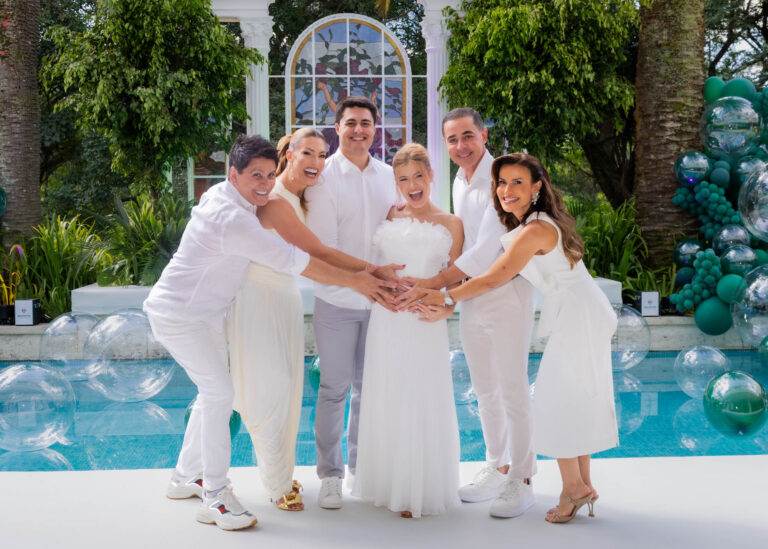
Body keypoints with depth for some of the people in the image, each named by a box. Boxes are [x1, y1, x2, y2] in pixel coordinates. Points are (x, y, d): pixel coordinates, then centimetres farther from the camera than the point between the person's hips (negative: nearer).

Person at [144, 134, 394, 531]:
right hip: (179, 316, -10)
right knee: (219, 393, -14)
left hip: (204, 313, 10)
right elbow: (296, 262, -28)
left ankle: (185, 477, 29)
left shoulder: (222, 193, 0)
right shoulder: (234, 221, -29)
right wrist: (356, 280, -20)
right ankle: (215, 498, -6)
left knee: (212, 391, 15)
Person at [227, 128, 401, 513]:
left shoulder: (300, 197, 7)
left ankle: (281, 472, 26)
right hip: (259, 297, -8)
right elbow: (318, 253, -23)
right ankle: (278, 485, 10)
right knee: (270, 388, -3)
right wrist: (372, 272, -22)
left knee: (288, 387, 11)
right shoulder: (275, 200, -22)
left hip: (285, 297, 8)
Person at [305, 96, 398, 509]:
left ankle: (362, 465, 26)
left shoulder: (389, 176, 6)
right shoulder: (323, 177, -6)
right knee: (335, 388, 3)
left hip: (380, 300, 4)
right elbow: (322, 247, -12)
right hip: (337, 301, -4)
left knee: (369, 386, 12)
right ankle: (330, 474, 15)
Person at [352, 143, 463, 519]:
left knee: (423, 405, 1)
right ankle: (388, 485, 25)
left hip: (425, 323, -2)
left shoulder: (451, 225, 3)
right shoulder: (389, 215, 8)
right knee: (385, 403, 9)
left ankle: (421, 491, 17)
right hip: (385, 319, 3)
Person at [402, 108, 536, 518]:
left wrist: (432, 283, -22)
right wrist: (452, 283, 3)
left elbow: (486, 249, -22)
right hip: (471, 296, 8)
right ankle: (496, 468, 28)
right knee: (485, 391, 15)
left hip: (506, 293, -8)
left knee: (512, 391, -3)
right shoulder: (460, 183, 11)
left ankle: (521, 480, 8)